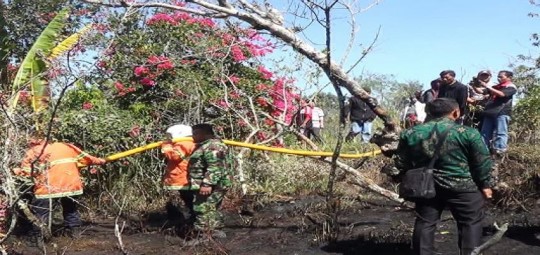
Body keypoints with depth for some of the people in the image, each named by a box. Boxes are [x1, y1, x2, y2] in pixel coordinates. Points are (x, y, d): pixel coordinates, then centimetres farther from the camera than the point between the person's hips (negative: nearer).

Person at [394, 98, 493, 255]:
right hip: (462, 187, -3)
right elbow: (482, 162, -5)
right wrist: (485, 184, 7)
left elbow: (401, 162, 5)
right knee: (470, 223, 9)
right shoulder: (467, 132, -10)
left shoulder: (411, 133, 0)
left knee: (424, 223, 14)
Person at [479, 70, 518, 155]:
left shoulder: (511, 87, 2)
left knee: (500, 133, -8)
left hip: (502, 113, -7)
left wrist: (488, 87, -15)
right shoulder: (495, 87, 22)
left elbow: (501, 94, -16)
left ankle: (499, 151, -10)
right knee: (485, 133, 6)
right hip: (490, 112, 7)